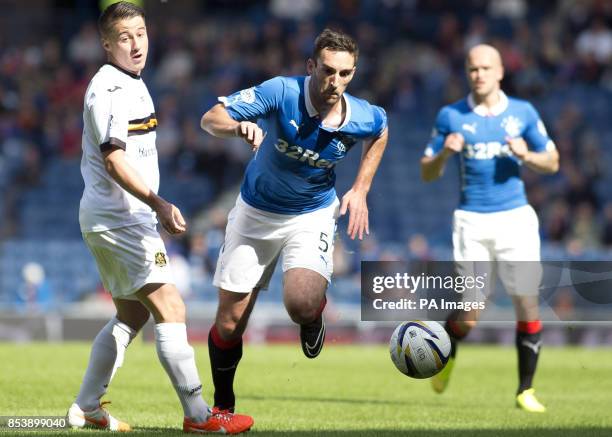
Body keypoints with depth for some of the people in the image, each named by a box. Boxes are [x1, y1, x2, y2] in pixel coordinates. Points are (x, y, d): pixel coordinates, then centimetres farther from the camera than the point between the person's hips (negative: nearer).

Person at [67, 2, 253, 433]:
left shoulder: (133, 84, 14)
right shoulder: (108, 90, -17)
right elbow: (113, 160, -25)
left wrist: (154, 210, 27)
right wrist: (159, 204, -33)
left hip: (129, 217, 11)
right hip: (117, 219, -11)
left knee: (131, 316, 16)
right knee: (171, 309, -12)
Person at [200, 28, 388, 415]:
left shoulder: (362, 117, -18)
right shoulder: (282, 93, -25)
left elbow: (381, 132, 9)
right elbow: (211, 119, -27)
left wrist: (360, 190, 2)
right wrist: (238, 126, -49)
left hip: (313, 215, 0)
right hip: (256, 212, 0)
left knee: (301, 304, -28)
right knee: (230, 323, 3)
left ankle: (314, 316, 10)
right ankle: (223, 406, 27)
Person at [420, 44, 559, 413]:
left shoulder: (523, 113, 5)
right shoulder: (451, 116, 2)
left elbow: (553, 163, 10)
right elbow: (427, 174, 6)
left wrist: (526, 155, -10)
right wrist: (445, 153, -14)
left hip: (516, 217, 1)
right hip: (472, 221, -1)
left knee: (528, 306, -5)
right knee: (468, 316, -5)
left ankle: (526, 390, 9)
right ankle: (447, 353, 30)